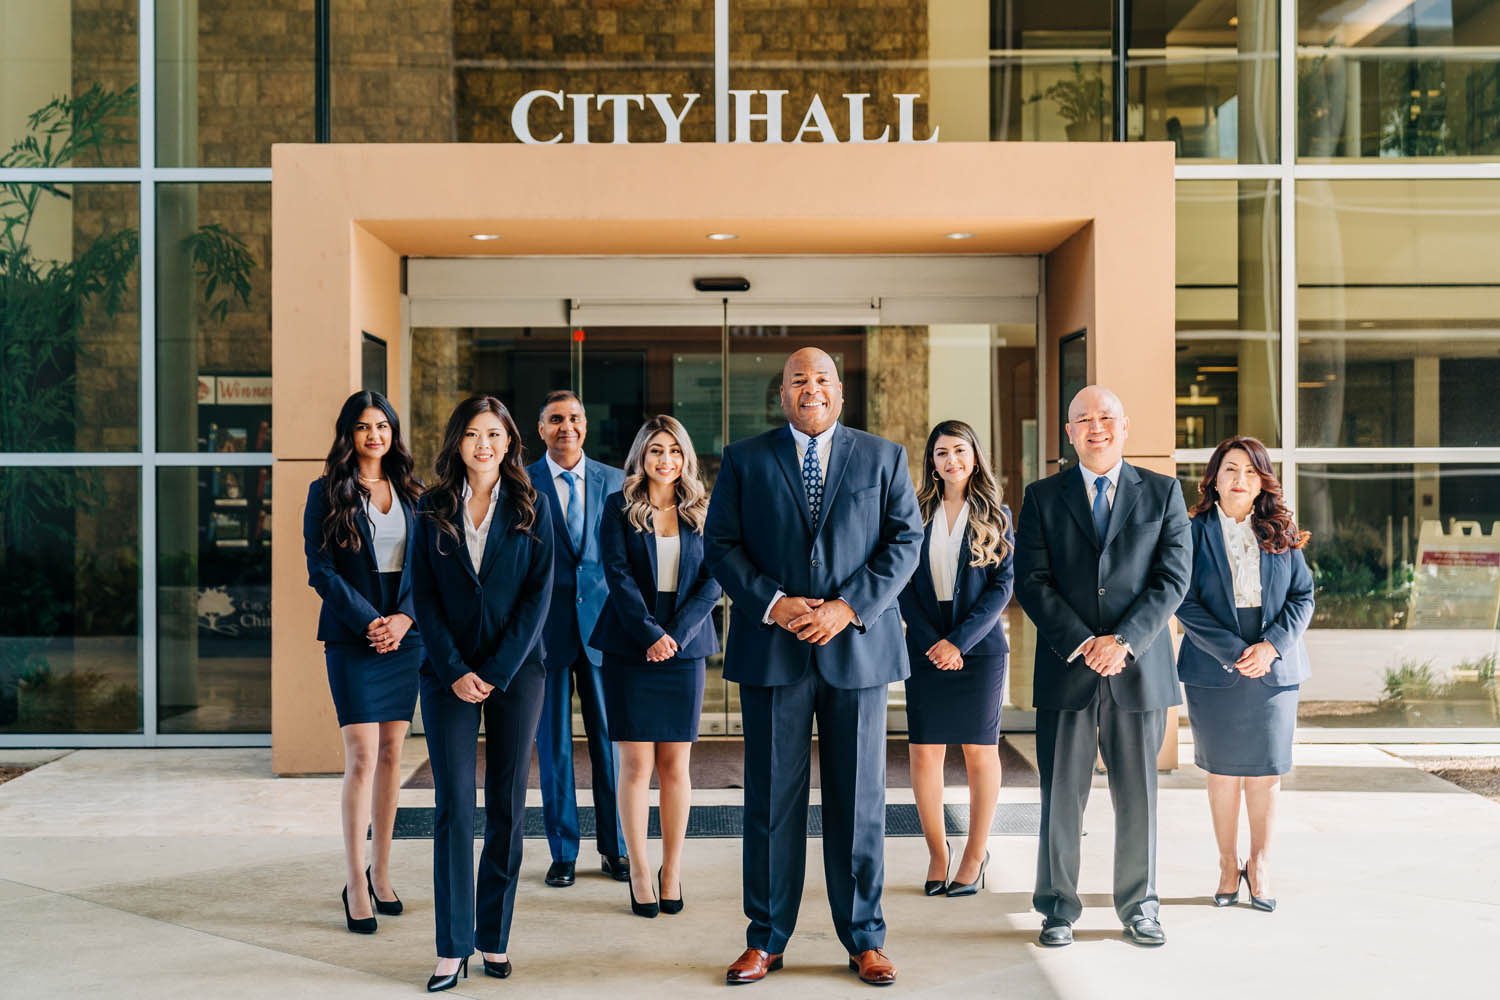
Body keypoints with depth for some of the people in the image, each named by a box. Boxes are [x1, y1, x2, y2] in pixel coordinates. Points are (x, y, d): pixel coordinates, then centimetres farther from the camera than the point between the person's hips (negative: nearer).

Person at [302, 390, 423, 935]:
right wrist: (369, 622, -13)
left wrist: (405, 617, -8)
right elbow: (320, 569, -5)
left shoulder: (411, 494, 11)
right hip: (352, 638, -4)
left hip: (406, 636, 4)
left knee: (392, 753, 8)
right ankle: (356, 883, 0)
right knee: (362, 757, -8)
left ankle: (380, 870, 19)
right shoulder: (326, 493, 1)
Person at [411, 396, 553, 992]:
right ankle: (453, 948, 2)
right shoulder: (433, 510, 6)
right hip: (449, 673, 0)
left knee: (507, 807, 4)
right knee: (453, 807, -3)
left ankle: (494, 938, 13)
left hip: (515, 671, 0)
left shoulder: (530, 510, 4)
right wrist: (455, 671, -8)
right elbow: (424, 595, 2)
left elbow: (539, 593, -2)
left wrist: (498, 671, -9)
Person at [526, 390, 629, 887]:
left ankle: (614, 848, 18)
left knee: (610, 739, 6)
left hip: (602, 625, 2)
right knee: (553, 744, 4)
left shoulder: (614, 481, 8)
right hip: (546, 628, -1)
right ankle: (563, 852, 15)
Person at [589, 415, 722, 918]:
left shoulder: (701, 511, 8)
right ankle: (639, 872, 9)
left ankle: (672, 869, 15)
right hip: (629, 648, -1)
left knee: (675, 763, 4)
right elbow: (618, 576, -5)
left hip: (684, 646, 1)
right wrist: (650, 633, -16)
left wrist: (676, 633, -12)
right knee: (636, 763, -1)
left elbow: (712, 579, 1)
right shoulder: (618, 508, 3)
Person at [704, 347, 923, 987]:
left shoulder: (883, 458, 9)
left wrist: (849, 607, -10)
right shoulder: (744, 460, 8)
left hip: (857, 646, 0)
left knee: (859, 800, 6)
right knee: (771, 799, 4)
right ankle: (765, 939, 16)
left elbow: (905, 540, 3)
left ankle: (864, 940, 17)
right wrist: (771, 603, -11)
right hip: (772, 648, 0)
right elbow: (720, 544, 4)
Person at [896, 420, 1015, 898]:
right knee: (924, 751, -1)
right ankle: (936, 851, 12)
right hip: (926, 647, 1)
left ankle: (976, 854, 13)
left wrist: (959, 640, -12)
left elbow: (1003, 586, -3)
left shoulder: (995, 516, 3)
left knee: (980, 750, 2)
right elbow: (903, 584, 3)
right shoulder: (917, 513, 7)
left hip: (979, 647, -1)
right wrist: (933, 640, -9)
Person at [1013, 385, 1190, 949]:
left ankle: (1139, 906, 21)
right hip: (1066, 670, 0)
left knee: (1137, 796, 7)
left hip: (1139, 667, 0)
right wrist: (1082, 644, -12)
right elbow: (1031, 581, -1)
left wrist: (1124, 640, -12)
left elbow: (1174, 577, 0)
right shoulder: (1042, 498, 7)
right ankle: (1058, 908, 15)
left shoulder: (1162, 493, 7)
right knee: (1060, 795, 3)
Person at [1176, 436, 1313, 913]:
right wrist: (1233, 652, -14)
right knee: (1223, 771, 6)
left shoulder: (1281, 533, 7)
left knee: (1265, 771, 4)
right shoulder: (1194, 532, 0)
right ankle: (1228, 865, 18)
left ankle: (1259, 864, 19)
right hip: (1214, 669, -1)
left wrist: (1271, 645, -11)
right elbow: (1186, 604, -6)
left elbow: (1303, 596, 4)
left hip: (1273, 668, 1)